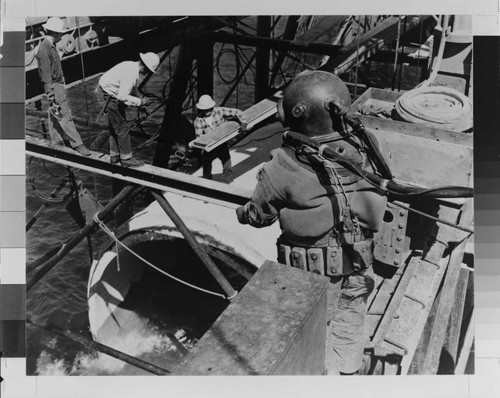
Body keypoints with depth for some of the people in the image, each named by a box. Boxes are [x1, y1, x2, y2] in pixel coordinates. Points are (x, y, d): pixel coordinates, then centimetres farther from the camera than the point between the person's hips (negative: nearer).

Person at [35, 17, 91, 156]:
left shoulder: (51, 47, 11)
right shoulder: (44, 50, -20)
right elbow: (46, 75, -21)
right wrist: (51, 96, -22)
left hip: (59, 84, 10)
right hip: (54, 87, -10)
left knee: (54, 116, 16)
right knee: (65, 116, -6)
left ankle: (56, 142, 24)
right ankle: (77, 144, -4)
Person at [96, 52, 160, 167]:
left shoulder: (133, 66, 1)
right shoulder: (131, 74, -29)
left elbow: (133, 88, 16)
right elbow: (123, 96, -35)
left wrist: (141, 105, 10)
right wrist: (141, 102, -26)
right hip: (108, 96, -10)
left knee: (115, 127, 18)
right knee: (123, 128, -5)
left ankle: (114, 156, 29)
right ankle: (126, 159, 4)